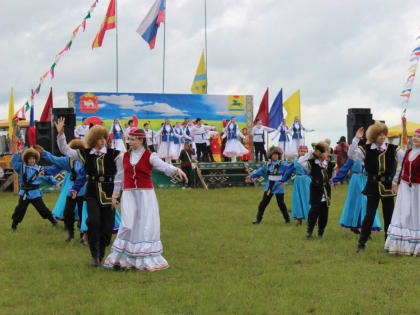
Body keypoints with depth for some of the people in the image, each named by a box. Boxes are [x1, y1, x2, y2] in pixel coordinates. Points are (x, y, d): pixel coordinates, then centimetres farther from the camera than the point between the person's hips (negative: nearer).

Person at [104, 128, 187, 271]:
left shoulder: (150, 156, -2)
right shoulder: (125, 157, 10)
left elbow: (163, 166, -20)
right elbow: (120, 177, 17)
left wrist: (177, 170, -40)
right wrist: (115, 195, 19)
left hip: (146, 195, -2)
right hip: (129, 195, 2)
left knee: (146, 226, -1)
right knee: (128, 225, -8)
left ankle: (147, 259, 8)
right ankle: (119, 258, 1)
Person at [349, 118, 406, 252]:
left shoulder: (391, 149, 1)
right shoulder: (367, 149, -3)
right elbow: (352, 155, -14)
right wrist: (356, 139, -24)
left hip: (388, 187, 2)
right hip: (373, 187, -2)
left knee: (389, 216, 6)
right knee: (369, 216, -4)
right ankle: (362, 243, 5)